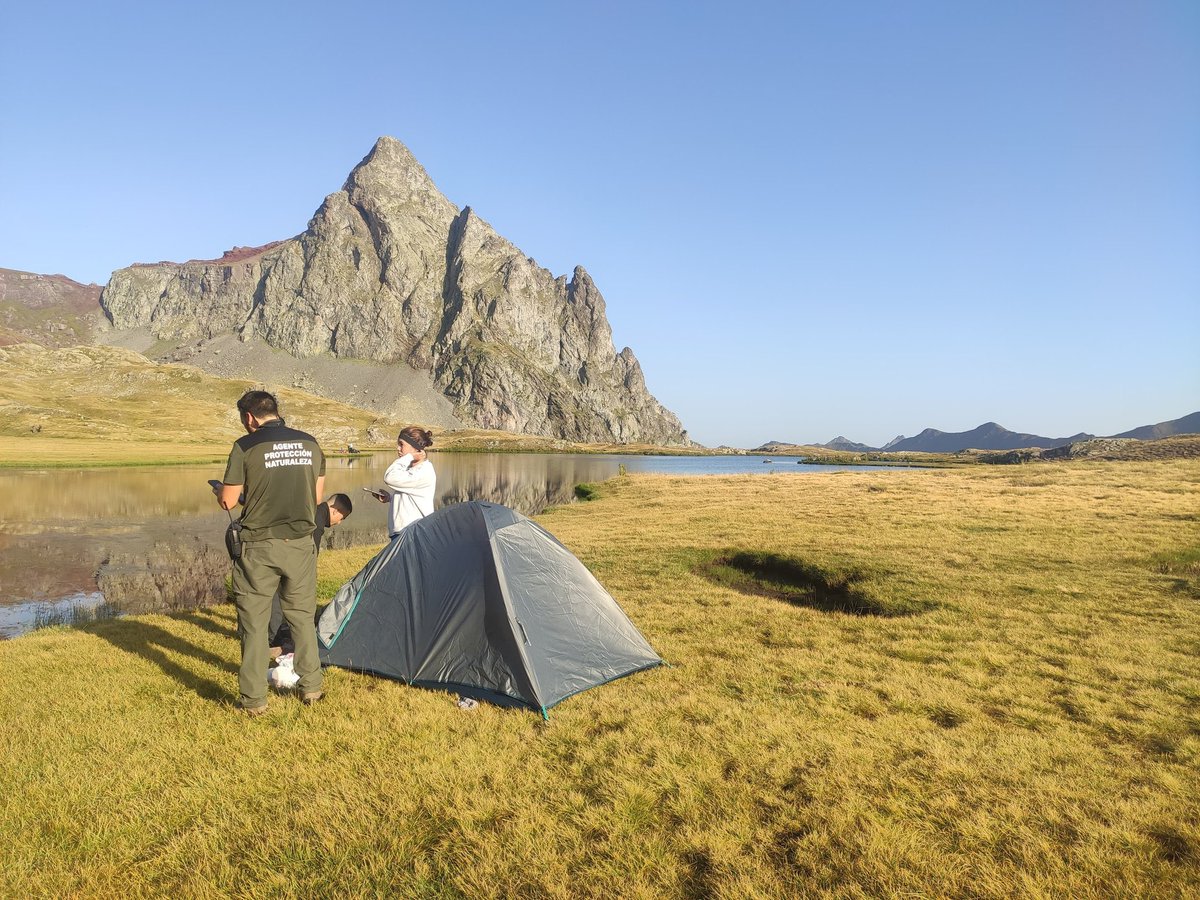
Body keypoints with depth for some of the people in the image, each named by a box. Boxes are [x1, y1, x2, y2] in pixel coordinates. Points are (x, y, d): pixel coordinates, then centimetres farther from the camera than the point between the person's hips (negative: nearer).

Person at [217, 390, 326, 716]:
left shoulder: (245, 446, -8)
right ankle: (311, 688, 26)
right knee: (303, 617, 18)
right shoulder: (310, 444, 4)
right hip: (301, 544, 4)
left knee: (254, 622, 9)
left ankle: (254, 700, 16)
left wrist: (236, 494, 16)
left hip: (260, 546, -4)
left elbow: (227, 501, -5)